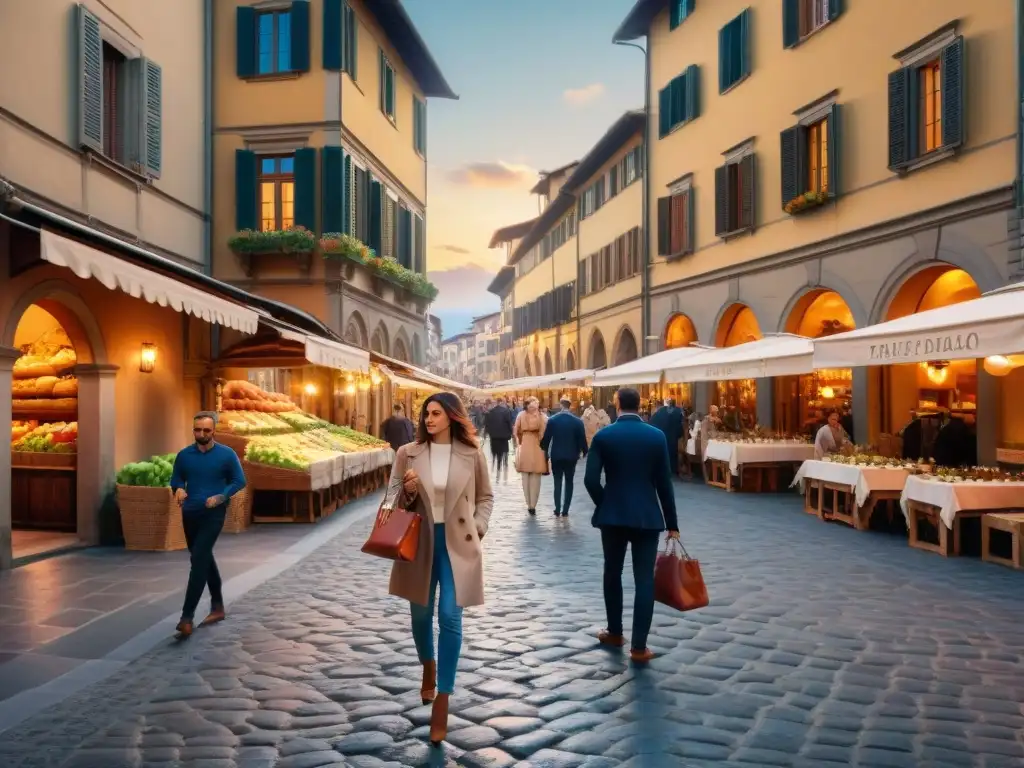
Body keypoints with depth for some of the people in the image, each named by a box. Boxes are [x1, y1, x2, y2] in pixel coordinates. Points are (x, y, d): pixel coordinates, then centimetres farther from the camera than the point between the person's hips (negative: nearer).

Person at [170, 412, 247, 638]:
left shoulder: (227, 455, -7)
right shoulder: (184, 455, 2)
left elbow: (239, 481, -1)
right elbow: (176, 479, 13)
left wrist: (221, 497, -17)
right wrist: (178, 489, -10)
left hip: (213, 514, -5)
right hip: (190, 514, 5)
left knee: (198, 561, -15)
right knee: (204, 560, 15)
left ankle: (187, 617, -14)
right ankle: (217, 606, 30)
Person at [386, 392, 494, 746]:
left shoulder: (472, 454, -3)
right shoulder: (408, 453, -2)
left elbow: (485, 497, 9)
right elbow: (393, 500, 3)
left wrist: (478, 528, -4)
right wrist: (408, 491, -18)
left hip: (456, 544, -2)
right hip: (419, 542, 2)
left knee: (450, 617, -7)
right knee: (421, 614, 16)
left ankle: (442, 700, 4)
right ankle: (428, 667, 47)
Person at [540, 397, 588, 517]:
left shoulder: (552, 420, -6)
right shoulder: (577, 421, -8)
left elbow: (546, 438, -3)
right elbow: (582, 439, -6)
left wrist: (545, 451, 12)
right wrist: (584, 451, 11)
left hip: (556, 456, 1)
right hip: (571, 456, 0)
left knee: (557, 482, 10)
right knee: (569, 483, 8)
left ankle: (557, 510, 6)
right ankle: (565, 510, 6)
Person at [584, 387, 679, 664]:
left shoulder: (603, 436, -4)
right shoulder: (657, 436, -2)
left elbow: (590, 479, -10)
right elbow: (664, 483, -1)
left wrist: (604, 504, 8)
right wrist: (672, 523, 5)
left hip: (612, 515, 1)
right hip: (648, 516, 0)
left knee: (612, 574, 18)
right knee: (644, 580, 3)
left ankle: (615, 633, 29)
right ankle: (639, 646, 2)